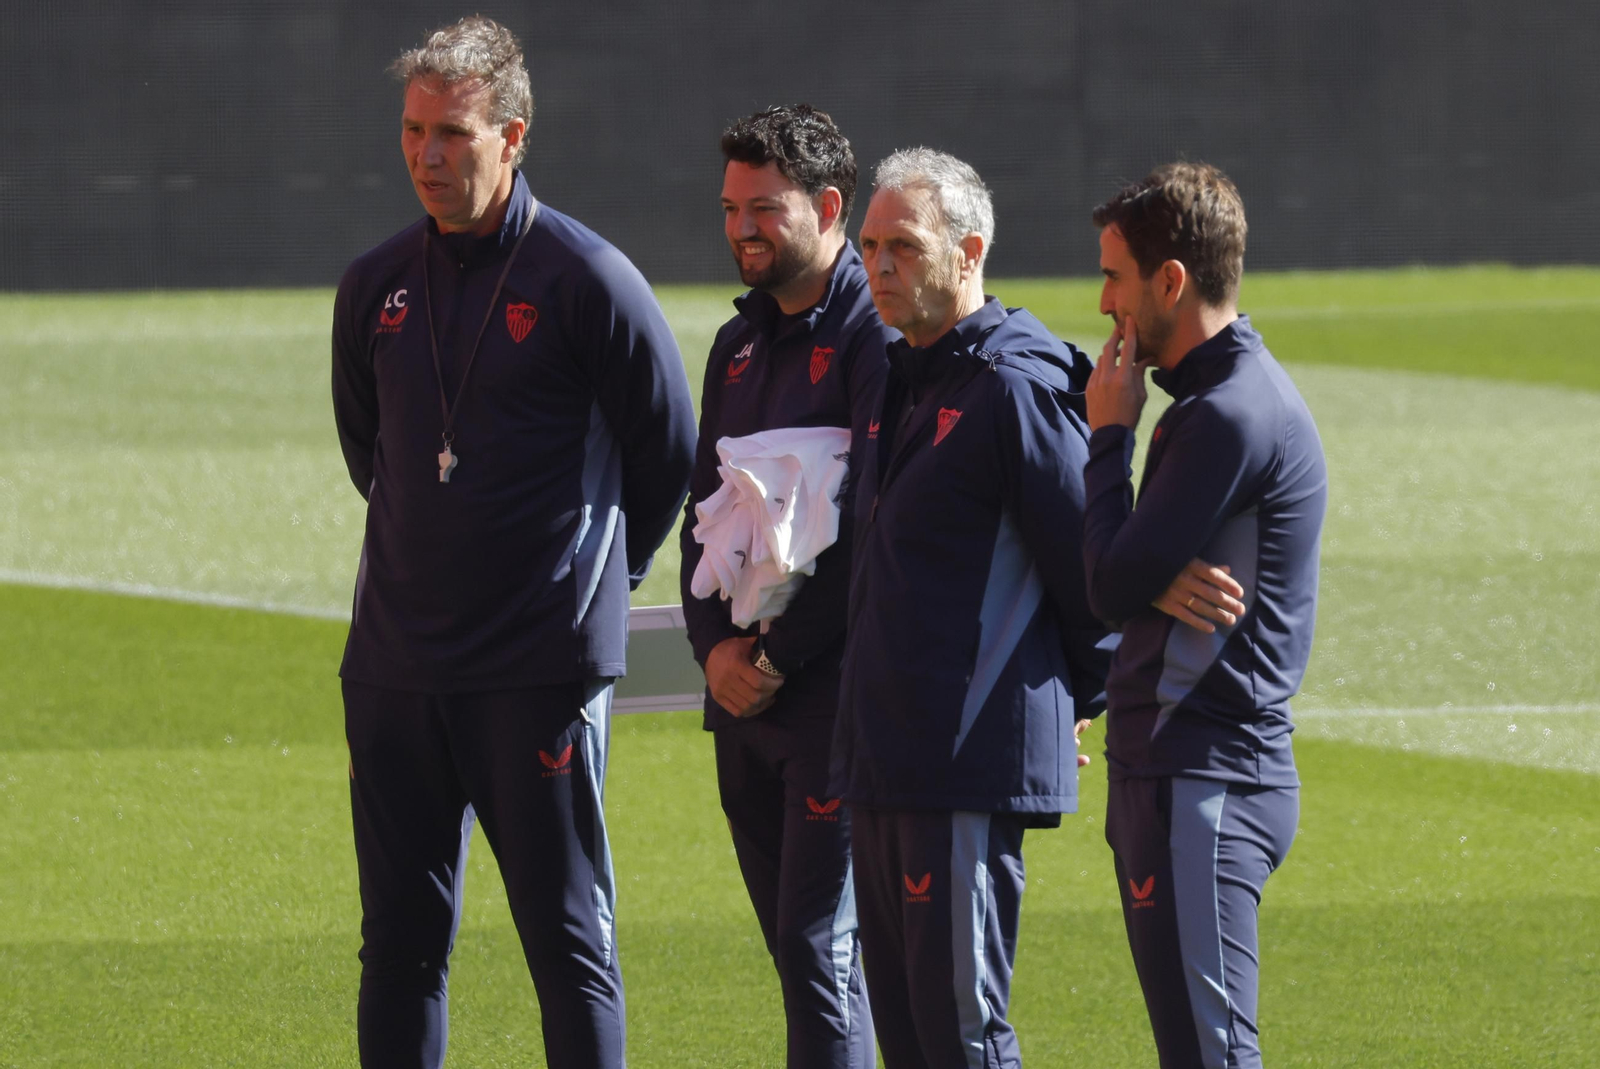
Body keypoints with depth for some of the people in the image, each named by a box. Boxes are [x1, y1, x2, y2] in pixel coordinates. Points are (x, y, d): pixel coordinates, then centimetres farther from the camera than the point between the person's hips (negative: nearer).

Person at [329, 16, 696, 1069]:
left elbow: (668, 452, 2)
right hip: (395, 661, 5)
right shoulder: (375, 287, 7)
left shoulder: (587, 280, -8)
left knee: (569, 942, -2)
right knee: (400, 942, 7)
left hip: (543, 670, -5)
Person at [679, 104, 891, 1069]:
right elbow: (705, 507, 18)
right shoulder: (742, 343, 16)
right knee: (796, 943, 10)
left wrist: (777, 658, -14)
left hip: (835, 692, -8)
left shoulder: (877, 338, -11)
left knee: (821, 949, -10)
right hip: (745, 697, 8)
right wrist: (716, 645, 2)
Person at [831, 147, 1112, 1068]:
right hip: (883, 759, 9)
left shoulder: (1016, 389, -13)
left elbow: (1095, 561, -11)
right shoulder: (901, 384, 16)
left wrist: (1085, 704, 0)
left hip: (976, 763, -9)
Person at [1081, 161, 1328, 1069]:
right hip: (1175, 772, 10)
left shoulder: (1233, 416, -16)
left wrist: (1110, 435, -5)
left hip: (1207, 787, -10)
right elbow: (1132, 580, 14)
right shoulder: (1225, 395, 17)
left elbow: (1115, 589, -17)